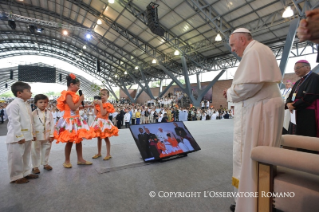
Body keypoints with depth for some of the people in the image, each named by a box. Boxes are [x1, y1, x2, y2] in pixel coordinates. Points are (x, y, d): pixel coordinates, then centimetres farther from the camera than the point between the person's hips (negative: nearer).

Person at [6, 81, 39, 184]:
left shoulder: (27, 105, 11)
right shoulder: (14, 104, -16)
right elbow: (15, 122, -20)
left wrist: (31, 134, 15)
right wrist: (19, 136, -20)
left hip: (27, 136, 9)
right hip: (17, 137, -9)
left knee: (26, 156, 18)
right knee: (16, 157, 3)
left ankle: (26, 172, 32)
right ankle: (16, 177, 17)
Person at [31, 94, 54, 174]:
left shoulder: (49, 113, -2)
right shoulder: (33, 113, -7)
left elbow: (52, 124, -2)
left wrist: (51, 135, -5)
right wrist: (33, 135, -11)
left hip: (47, 136, 2)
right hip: (37, 137, -2)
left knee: (46, 150, 15)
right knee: (35, 151, 8)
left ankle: (45, 163, 31)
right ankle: (35, 166, 21)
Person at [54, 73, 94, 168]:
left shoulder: (72, 95, 14)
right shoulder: (68, 95, -14)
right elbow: (73, 107, -21)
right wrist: (80, 100, -11)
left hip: (76, 119, 9)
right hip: (70, 120, -9)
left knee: (79, 139, 11)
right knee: (70, 141, 1)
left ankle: (80, 159, 20)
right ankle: (67, 161, 17)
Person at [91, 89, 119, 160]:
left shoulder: (108, 105, -10)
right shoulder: (98, 103, 10)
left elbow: (103, 113, -21)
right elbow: (96, 113, 4)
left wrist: (100, 104, -21)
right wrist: (95, 105, 0)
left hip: (104, 122, -7)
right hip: (98, 122, 7)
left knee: (106, 138, 0)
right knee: (99, 138, 14)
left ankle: (108, 154, 9)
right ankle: (99, 153, 27)